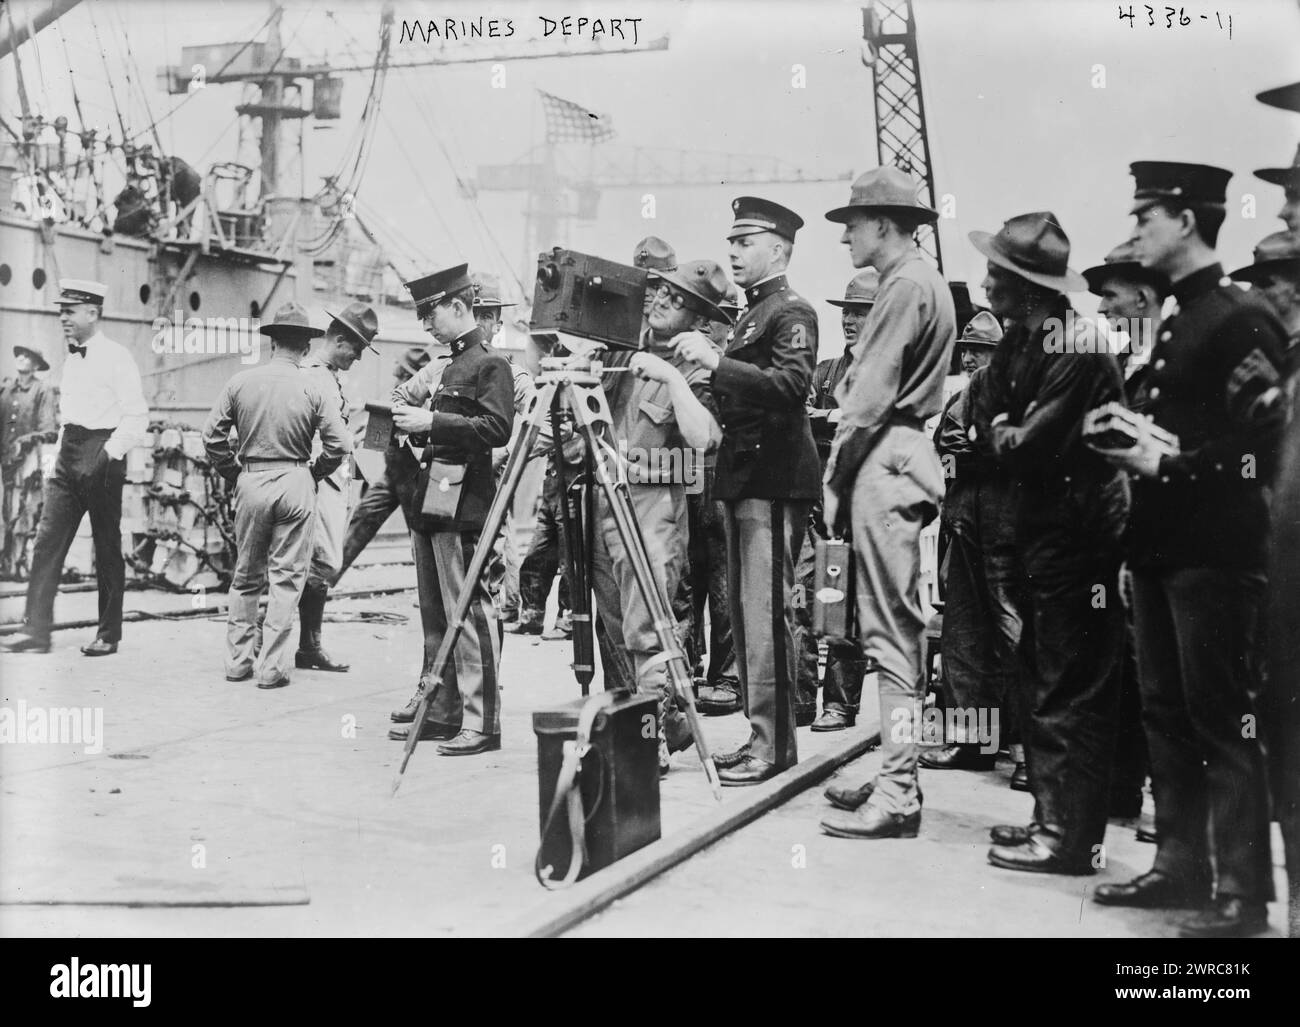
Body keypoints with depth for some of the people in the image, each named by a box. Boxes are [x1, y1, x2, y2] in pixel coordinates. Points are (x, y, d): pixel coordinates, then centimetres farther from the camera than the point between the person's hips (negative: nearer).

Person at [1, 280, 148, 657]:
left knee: (107, 550, 1)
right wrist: (62, 454, 15)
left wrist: (108, 455, -20)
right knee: (47, 541, -1)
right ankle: (35, 630, -1)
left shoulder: (116, 358, -8)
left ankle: (108, 635, 10)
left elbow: (137, 416, -13)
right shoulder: (72, 358, 15)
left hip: (102, 455, -7)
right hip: (68, 455, 7)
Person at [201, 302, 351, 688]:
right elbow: (339, 444, -9)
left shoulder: (240, 382, 1)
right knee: (286, 577, 5)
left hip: (250, 482, 2)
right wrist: (316, 474, 7)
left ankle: (238, 660, 20)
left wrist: (232, 473, 14)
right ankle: (272, 667, 4)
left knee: (245, 576, 15)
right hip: (295, 483, -2)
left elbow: (212, 435, 2)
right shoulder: (315, 388, -5)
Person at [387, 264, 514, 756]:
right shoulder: (449, 366, 21)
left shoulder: (491, 364, -7)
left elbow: (496, 428, -18)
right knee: (435, 613, 13)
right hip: (431, 499, 10)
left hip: (462, 503, -10)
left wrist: (432, 421, -19)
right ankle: (440, 710, 20)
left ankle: (481, 721, -7)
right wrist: (414, 415, 9)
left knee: (468, 611, -9)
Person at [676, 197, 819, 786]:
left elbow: (791, 384, -23)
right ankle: (760, 733, 19)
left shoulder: (791, 311, -7)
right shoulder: (750, 315, 21)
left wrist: (717, 363, -26)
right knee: (743, 608, 11)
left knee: (765, 610, -10)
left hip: (773, 478, -10)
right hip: (743, 475, 10)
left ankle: (773, 745, -5)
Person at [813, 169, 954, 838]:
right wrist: (847, 471, 15)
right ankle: (897, 777, 20)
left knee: (890, 631, -10)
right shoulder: (919, 282, 21)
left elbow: (872, 393, -16)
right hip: (899, 458, 10)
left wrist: (836, 475, -11)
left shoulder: (907, 286, -10)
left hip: (884, 462, -10)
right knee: (897, 627, 12)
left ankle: (896, 797, -8)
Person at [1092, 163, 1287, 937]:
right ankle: (1182, 865, 23)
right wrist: (1132, 439, 9)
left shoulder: (1243, 318, -10)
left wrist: (1167, 464, -17)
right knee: (1167, 712, 13)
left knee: (1224, 719, -4)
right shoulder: (1177, 320, 17)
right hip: (1162, 543, 9)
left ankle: (1242, 889, 3)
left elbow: (1263, 444, -17)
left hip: (1216, 549, -9)